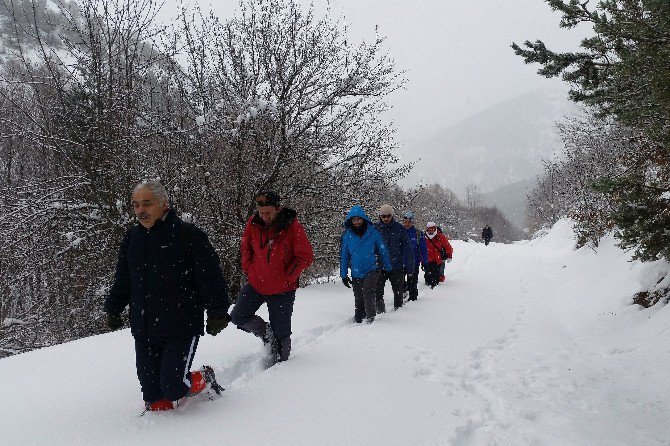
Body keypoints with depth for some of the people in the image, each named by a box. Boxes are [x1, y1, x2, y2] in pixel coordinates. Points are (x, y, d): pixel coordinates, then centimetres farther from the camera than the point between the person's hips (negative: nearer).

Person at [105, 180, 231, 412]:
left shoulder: (187, 235, -9)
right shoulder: (132, 238, 10)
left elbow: (211, 277, -7)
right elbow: (122, 280, 23)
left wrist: (217, 313, -8)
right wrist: (113, 309, 23)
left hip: (182, 328, -5)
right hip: (143, 331, 5)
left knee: (173, 387, -8)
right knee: (152, 392, 7)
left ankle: (204, 378, 21)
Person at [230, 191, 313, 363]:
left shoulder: (293, 227, -19)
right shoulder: (253, 223, -7)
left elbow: (306, 257, -12)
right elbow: (246, 248, 11)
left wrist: (287, 277, -14)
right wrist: (249, 270, 3)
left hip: (282, 289, -4)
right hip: (255, 284, 4)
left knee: (281, 333, 5)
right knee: (238, 317, 8)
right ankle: (266, 332, 28)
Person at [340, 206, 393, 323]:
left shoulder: (373, 232, -4)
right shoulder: (346, 235, 0)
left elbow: (382, 251, 6)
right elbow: (344, 256, 6)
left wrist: (388, 268, 10)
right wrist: (344, 274, 4)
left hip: (372, 268, -2)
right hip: (356, 272, 3)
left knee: (367, 290, -23)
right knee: (358, 299, 8)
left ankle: (371, 317, -11)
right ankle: (358, 321, 23)